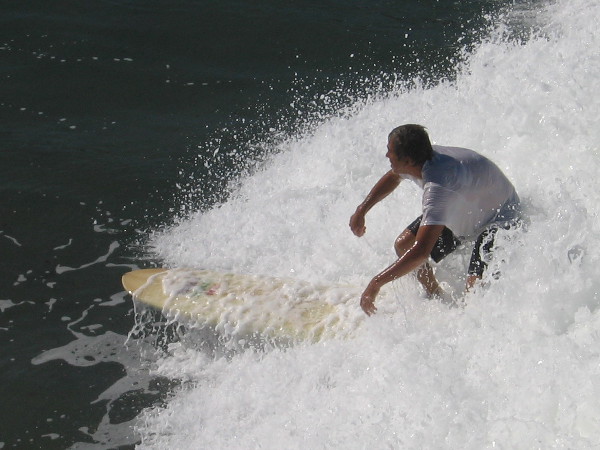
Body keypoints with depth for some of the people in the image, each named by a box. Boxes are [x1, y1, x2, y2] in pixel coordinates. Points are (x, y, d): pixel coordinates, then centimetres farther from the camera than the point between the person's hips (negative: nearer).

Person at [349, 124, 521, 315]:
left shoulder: (438, 186, -44)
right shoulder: (422, 158, -18)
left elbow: (421, 251, -49)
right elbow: (392, 178, 10)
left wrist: (376, 283, -44)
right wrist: (362, 210, 8)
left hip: (499, 220, -9)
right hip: (464, 208, 9)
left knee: (475, 286, -26)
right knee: (404, 245, 3)